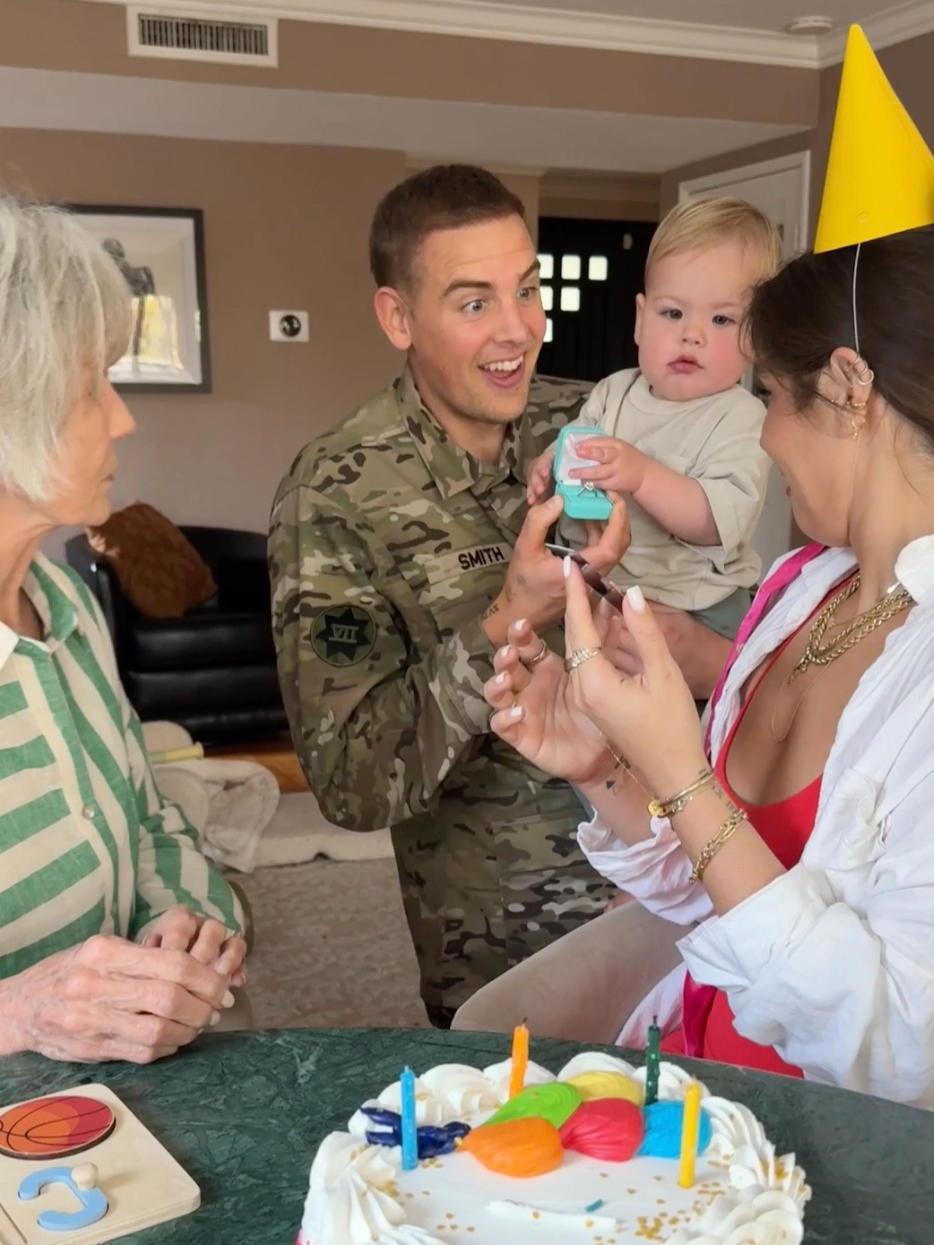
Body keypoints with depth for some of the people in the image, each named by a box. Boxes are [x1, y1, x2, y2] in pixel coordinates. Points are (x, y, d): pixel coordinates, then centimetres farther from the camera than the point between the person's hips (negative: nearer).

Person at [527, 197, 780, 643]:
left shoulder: (741, 418, -8)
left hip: (691, 612, -4)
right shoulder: (612, 394, 9)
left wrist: (642, 475, -35)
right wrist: (549, 472, -12)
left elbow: (720, 521, -21)